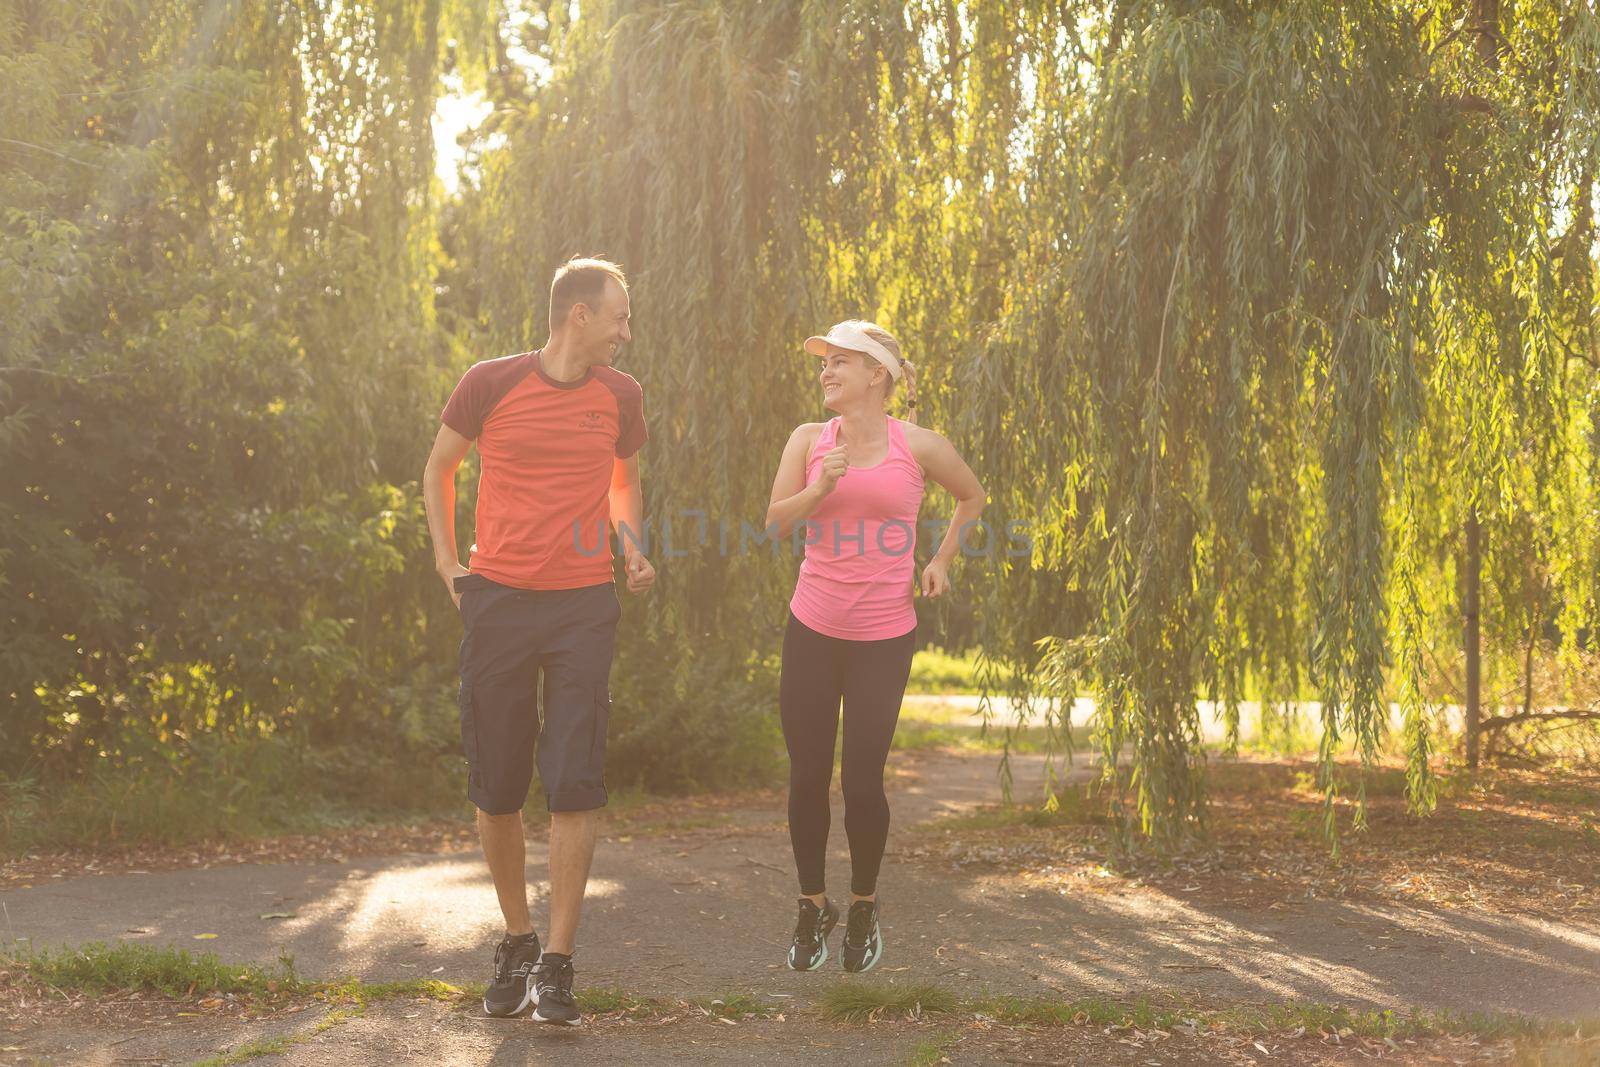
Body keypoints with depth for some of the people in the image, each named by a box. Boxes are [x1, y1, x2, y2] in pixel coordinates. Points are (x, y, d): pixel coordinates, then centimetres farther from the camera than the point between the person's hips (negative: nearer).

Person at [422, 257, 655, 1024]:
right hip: (499, 602, -1)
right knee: (495, 788, 5)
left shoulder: (620, 395, 6)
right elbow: (439, 470, 12)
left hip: (583, 607, 1)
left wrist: (634, 550, 5)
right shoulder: (490, 383, -2)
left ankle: (557, 964, 0)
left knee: (574, 787, -6)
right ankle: (516, 943, 23)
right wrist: (447, 563, 3)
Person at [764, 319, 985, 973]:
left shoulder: (918, 447, 0)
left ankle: (863, 907, 23)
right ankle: (812, 907, 23)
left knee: (862, 779, -2)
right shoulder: (809, 440, 4)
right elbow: (776, 523, 1)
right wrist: (817, 489, -15)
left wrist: (941, 561, 8)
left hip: (884, 637, -2)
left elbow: (972, 499, 17)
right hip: (812, 631, 2)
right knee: (807, 777, 4)